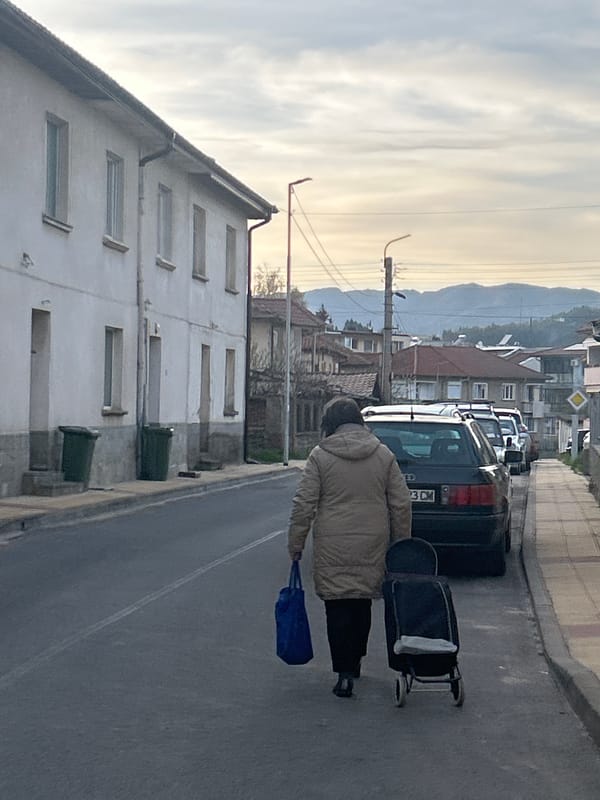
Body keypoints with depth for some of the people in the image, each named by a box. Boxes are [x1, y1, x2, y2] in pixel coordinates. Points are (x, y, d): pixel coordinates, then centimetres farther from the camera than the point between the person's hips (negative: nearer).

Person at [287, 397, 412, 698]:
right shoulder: (383, 455, 4)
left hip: (333, 548, -3)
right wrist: (401, 543, 14)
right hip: (373, 547, 3)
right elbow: (401, 504, 5)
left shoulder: (320, 456, -4)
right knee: (362, 604, 17)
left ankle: (345, 672, -5)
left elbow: (303, 504, -5)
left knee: (338, 607, 1)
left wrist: (295, 544, 3)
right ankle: (354, 662, 30)